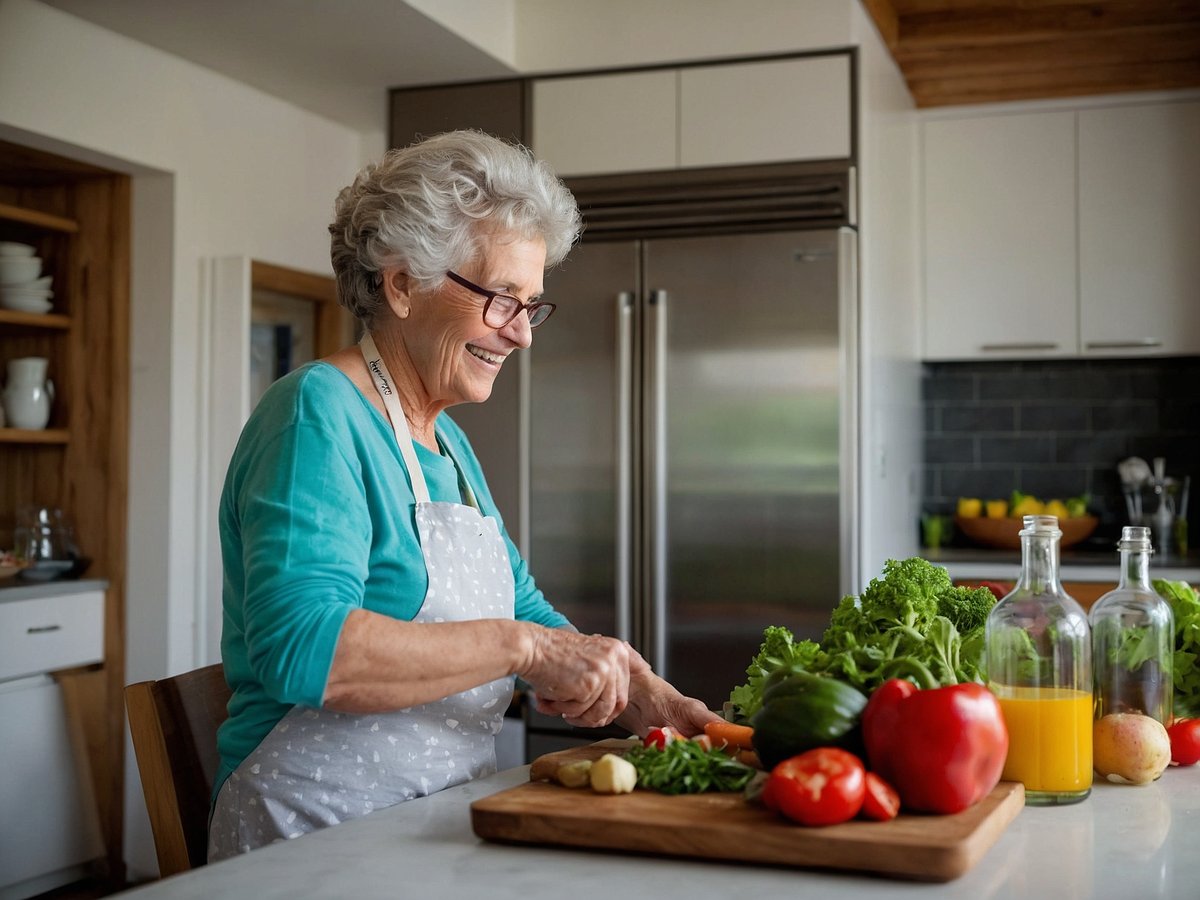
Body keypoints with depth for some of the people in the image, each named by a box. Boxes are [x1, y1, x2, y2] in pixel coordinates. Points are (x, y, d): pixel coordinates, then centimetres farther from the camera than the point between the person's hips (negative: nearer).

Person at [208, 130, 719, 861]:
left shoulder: (447, 442, 16)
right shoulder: (319, 414, -13)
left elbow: (523, 608, 21)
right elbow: (297, 646, -26)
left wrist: (644, 697, 4)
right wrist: (523, 646, -26)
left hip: (440, 826, 9)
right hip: (321, 840, -9)